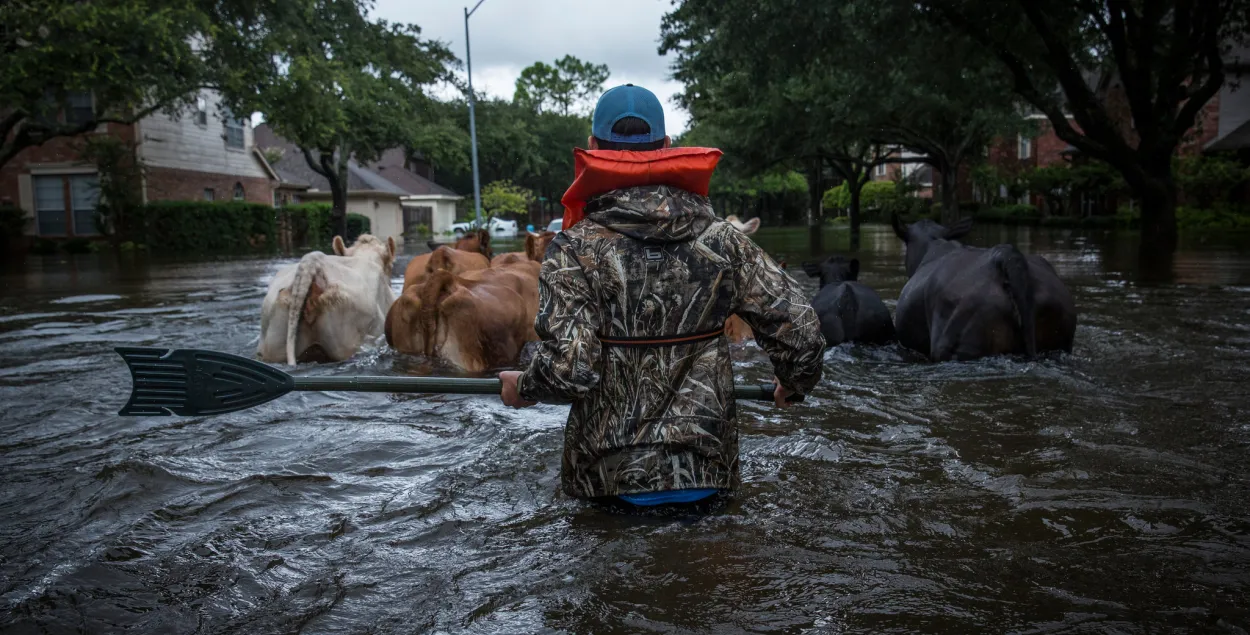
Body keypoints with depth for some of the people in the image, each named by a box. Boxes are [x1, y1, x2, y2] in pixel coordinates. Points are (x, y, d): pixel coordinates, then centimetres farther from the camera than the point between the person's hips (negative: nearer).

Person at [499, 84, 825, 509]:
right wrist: (793, 384, 16)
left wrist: (523, 389, 0)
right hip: (706, 474, 3)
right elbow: (802, 335, -5)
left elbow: (568, 369, -22)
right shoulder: (723, 241, -4)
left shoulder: (576, 250, -13)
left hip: (612, 477, -2)